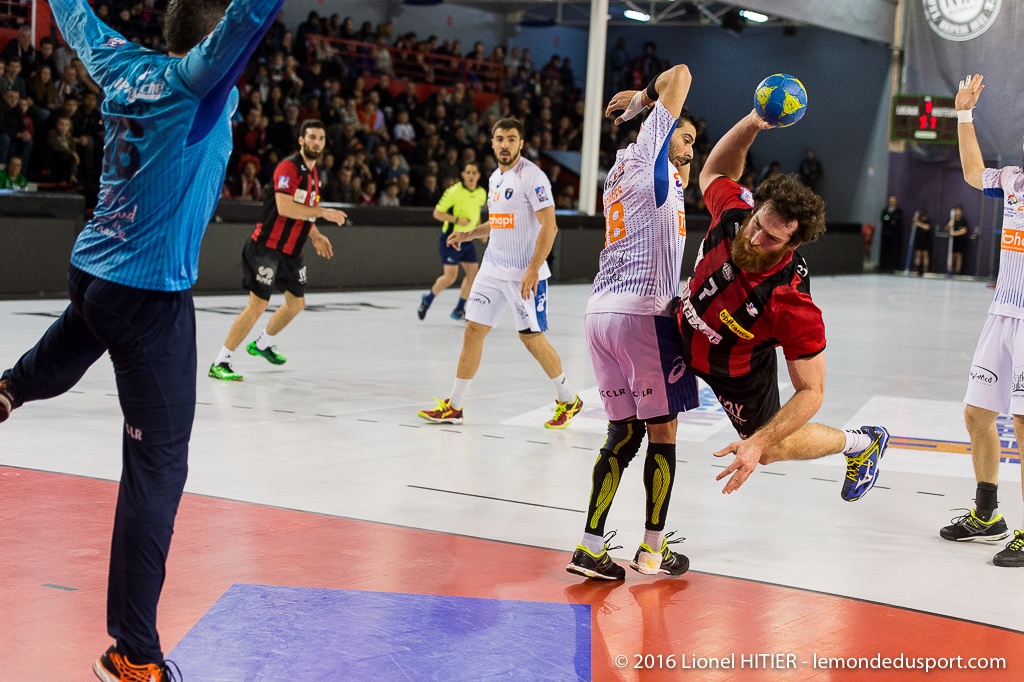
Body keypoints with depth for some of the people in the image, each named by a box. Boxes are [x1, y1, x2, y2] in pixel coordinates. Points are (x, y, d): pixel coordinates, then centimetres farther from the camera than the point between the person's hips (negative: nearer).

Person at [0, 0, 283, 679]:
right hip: (150, 294, -8)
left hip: (91, 269, 8)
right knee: (157, 470, -4)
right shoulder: (199, 80, -15)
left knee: (79, 337, 43)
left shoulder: (123, 66, 5)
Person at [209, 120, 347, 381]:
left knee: (297, 303, 18)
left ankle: (263, 343, 41)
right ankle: (220, 362, -8)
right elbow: (284, 207, -27)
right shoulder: (289, 167, -15)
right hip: (268, 247, -9)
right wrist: (323, 212, -23)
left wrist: (315, 237, 13)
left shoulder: (313, 173, 13)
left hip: (292, 251, 9)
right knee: (258, 305, -13)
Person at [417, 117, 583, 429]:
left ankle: (568, 400, 16)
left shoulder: (532, 176, -13)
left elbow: (549, 225, -18)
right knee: (473, 330, 3)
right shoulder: (495, 177, 12)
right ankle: (453, 406, 9)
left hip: (525, 272, -7)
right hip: (493, 268, 7)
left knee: (532, 337, -2)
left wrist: (533, 269, -24)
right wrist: (468, 234, 13)